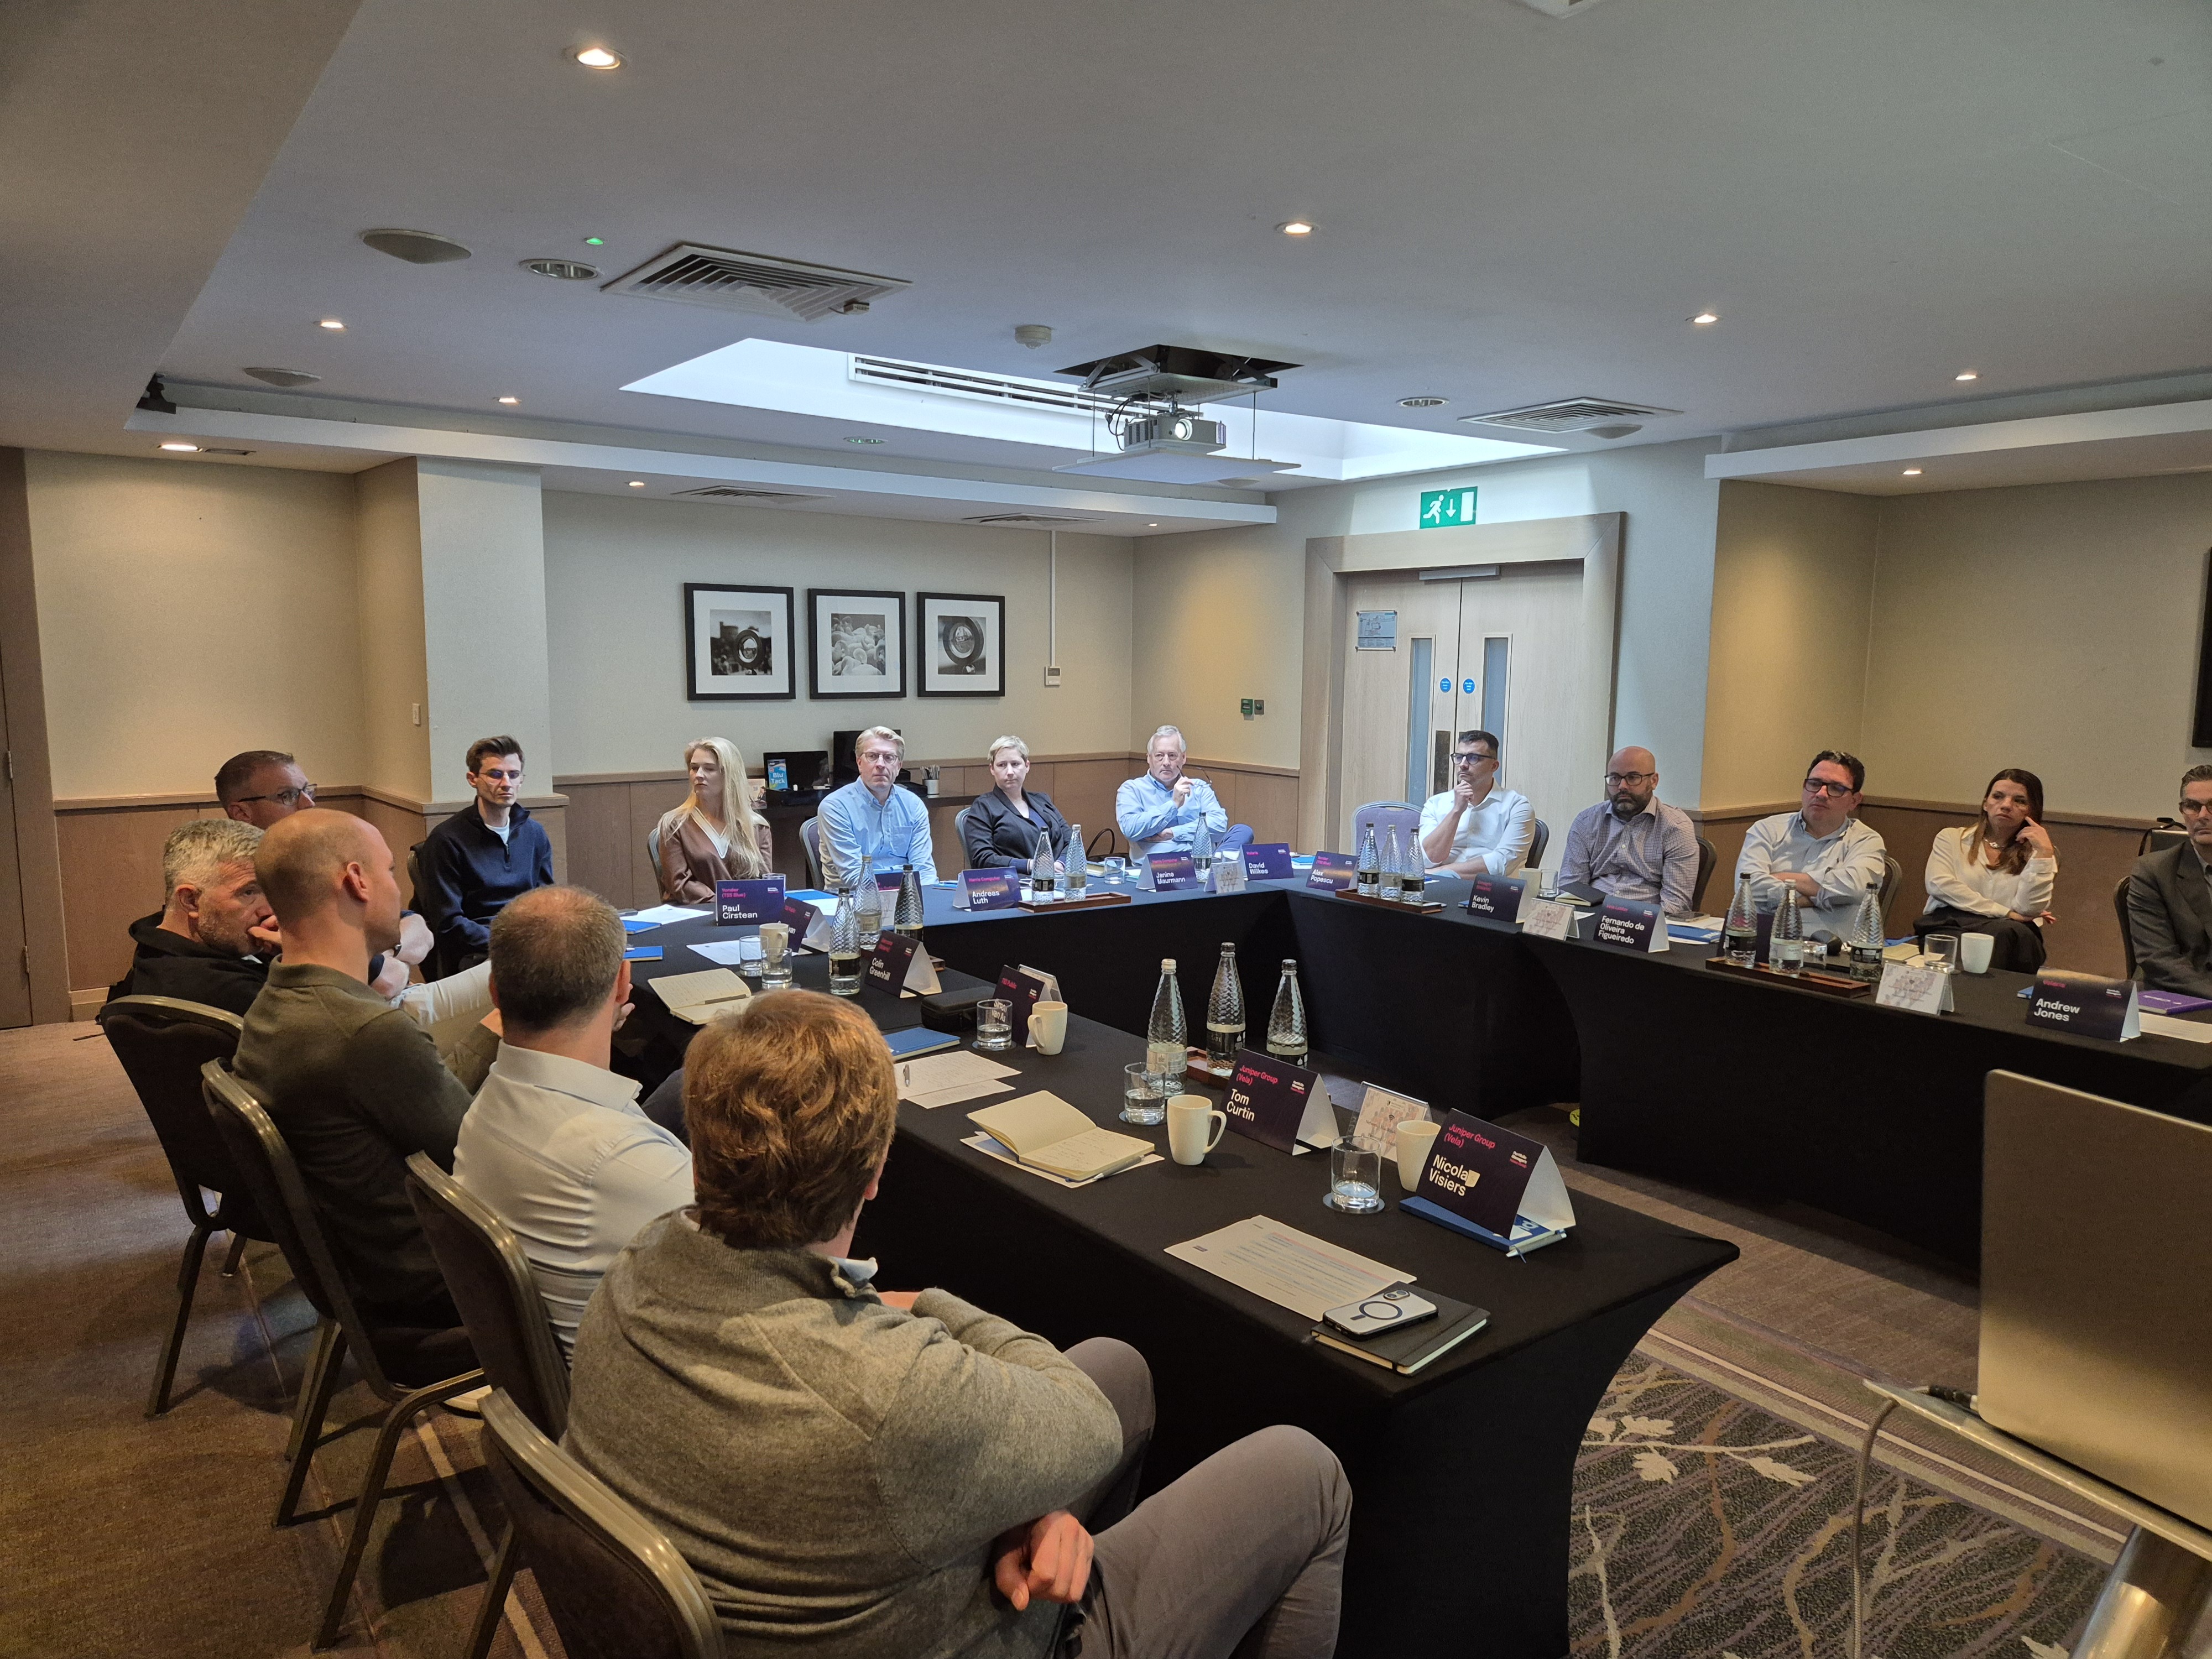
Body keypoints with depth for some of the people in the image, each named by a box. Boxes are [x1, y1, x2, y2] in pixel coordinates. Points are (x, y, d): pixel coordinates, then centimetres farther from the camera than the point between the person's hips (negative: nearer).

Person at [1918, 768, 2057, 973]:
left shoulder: (2038, 854, 18)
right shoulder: (1951, 838, 19)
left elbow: (2029, 909, -1)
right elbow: (1939, 885, -3)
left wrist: (2044, 854, -4)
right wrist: (2007, 914, -6)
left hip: (2011, 937, 1)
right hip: (1949, 924, -1)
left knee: (2003, 932, -37)